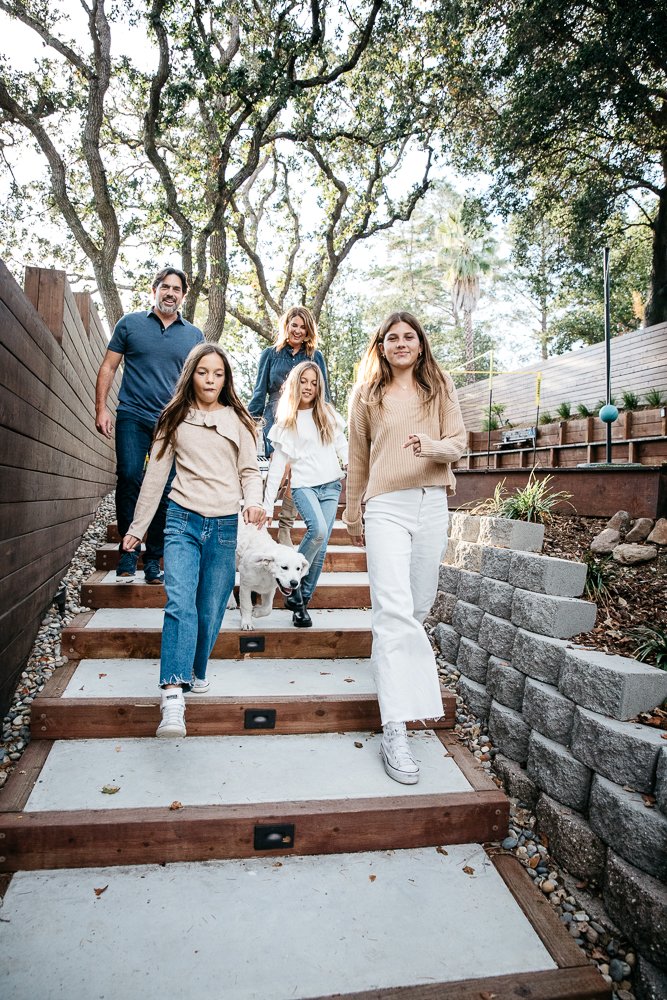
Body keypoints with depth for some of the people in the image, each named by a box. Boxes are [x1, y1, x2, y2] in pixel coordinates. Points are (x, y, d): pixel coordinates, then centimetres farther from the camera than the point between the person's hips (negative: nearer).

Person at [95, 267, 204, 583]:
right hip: (133, 417, -1)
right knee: (129, 477, -14)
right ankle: (128, 548, 4)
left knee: (166, 491, -1)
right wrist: (101, 408, -1)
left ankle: (153, 560, 10)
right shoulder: (130, 323, 9)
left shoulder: (194, 335, 13)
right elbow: (108, 367, 9)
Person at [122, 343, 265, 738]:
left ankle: (195, 674, 28)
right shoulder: (175, 419, 11)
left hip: (224, 525, 1)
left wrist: (254, 501, -14)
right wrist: (137, 526, 11)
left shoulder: (238, 420, 11)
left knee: (211, 612, 5)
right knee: (180, 604, -16)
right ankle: (173, 697, -20)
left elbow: (249, 471, 8)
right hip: (183, 520, 0)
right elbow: (156, 475, 12)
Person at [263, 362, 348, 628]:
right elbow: (277, 464, 3)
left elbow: (342, 446, 12)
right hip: (304, 485, -3)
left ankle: (303, 602, 10)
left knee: (321, 548, -1)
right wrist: (267, 504, -3)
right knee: (318, 530, -27)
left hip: (331, 486, 3)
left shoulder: (328, 413, 13)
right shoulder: (286, 421, 7)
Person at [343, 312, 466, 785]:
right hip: (386, 505, -2)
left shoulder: (440, 386, 13)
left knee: (419, 606, 9)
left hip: (432, 504, 3)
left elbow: (459, 442, 7)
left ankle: (390, 660, 37)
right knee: (394, 608, -14)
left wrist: (431, 446, -16)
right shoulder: (367, 394, 10)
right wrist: (353, 512, 17)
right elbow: (358, 457, 14)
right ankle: (395, 731, -14)